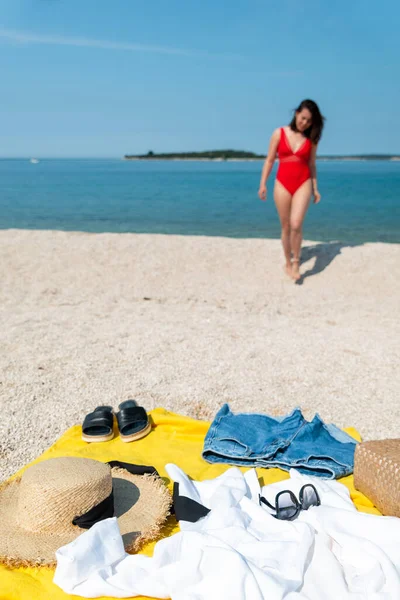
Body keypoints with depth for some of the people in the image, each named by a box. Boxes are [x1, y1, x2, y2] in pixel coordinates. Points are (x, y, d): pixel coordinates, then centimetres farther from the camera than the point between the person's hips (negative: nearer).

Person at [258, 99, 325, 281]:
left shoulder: (311, 139, 5)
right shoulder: (279, 133, 1)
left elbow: (311, 165, 12)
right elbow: (270, 160, 4)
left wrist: (315, 188, 9)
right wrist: (263, 184, -2)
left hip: (303, 184, 0)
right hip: (282, 184, 0)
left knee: (296, 224, -17)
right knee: (285, 227, 7)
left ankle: (296, 262, 0)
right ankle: (288, 262, 23)